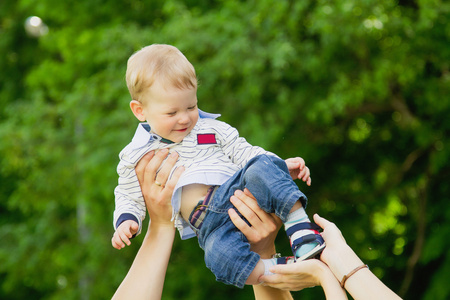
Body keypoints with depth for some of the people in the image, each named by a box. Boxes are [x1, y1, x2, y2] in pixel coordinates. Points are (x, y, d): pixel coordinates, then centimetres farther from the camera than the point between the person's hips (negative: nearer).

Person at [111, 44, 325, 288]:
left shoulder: (211, 130, 17)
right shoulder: (135, 157, 14)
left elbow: (244, 152, 16)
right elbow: (129, 198, 20)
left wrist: (282, 168, 2)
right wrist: (125, 221, -2)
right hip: (210, 223, -2)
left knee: (262, 169, -31)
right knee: (219, 251, -38)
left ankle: (301, 230, -33)